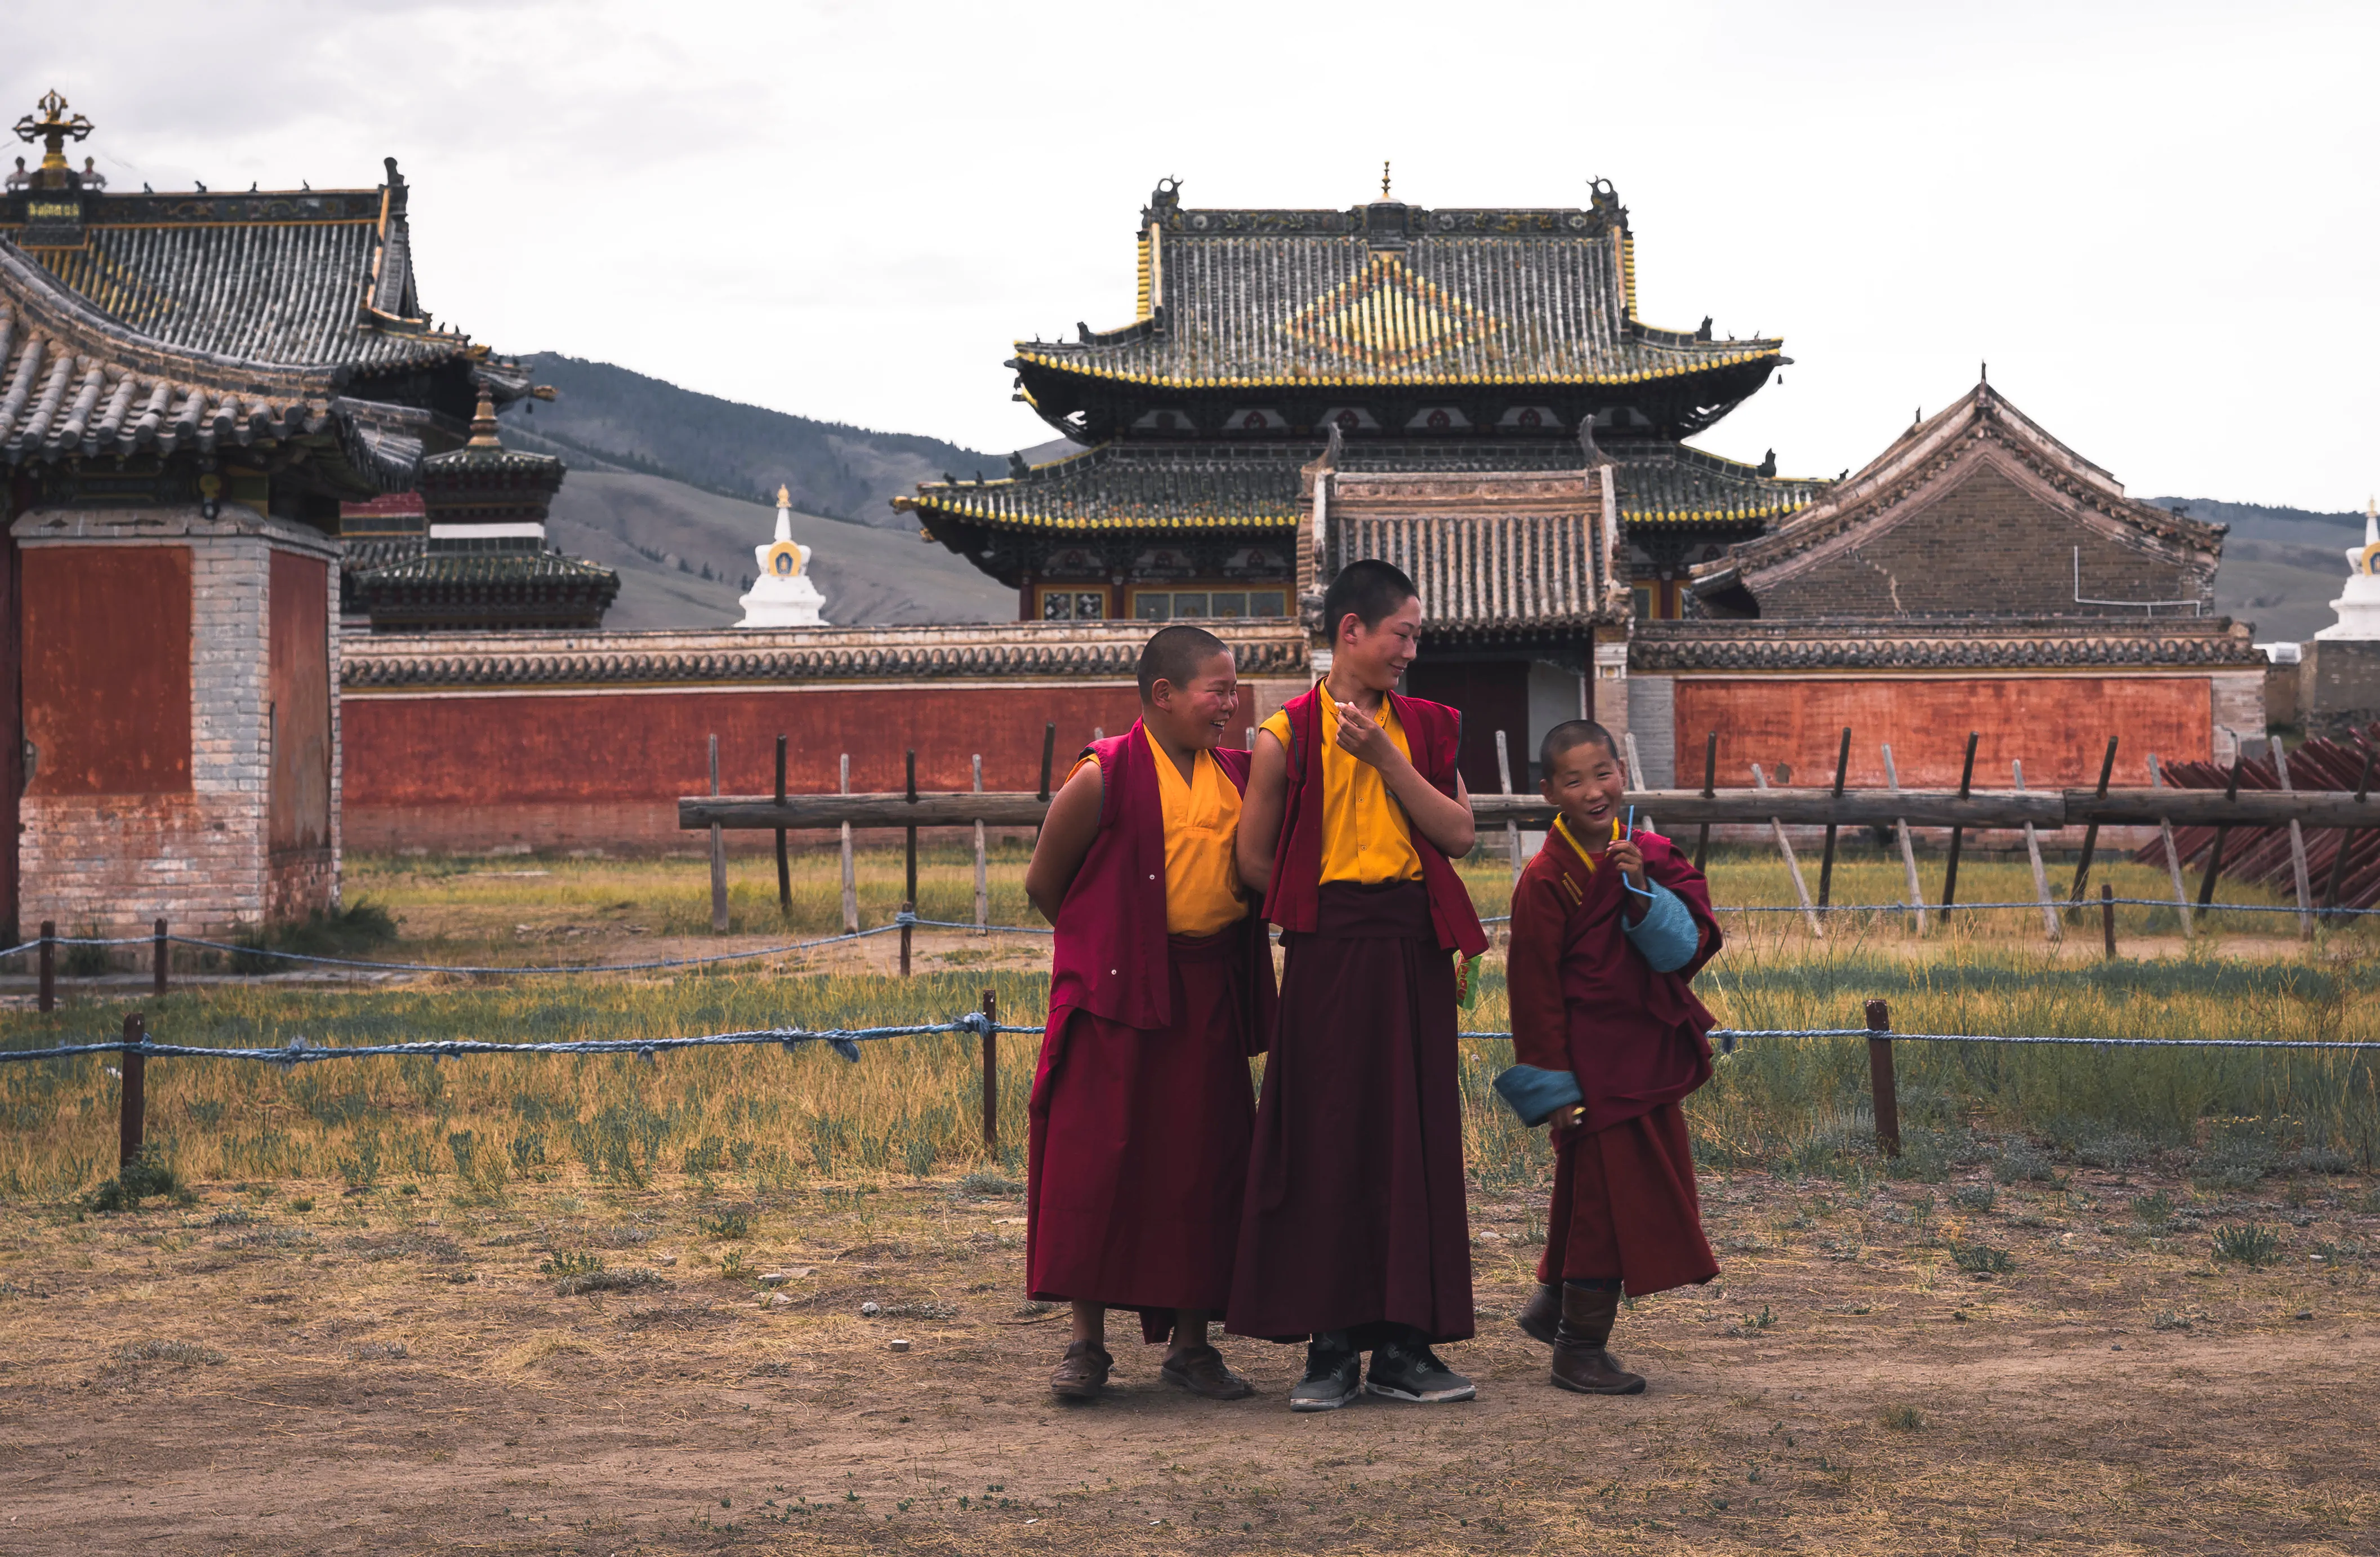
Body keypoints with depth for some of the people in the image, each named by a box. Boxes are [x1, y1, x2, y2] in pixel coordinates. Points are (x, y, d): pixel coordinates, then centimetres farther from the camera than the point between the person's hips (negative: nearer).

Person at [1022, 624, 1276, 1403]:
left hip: (1210, 997, 5)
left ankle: (1190, 1344, 13)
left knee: (1203, 1163, 5)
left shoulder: (1237, 776, 8)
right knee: (1097, 1159, -4)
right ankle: (1086, 1344, 4)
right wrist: (1105, 949, 8)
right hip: (1120, 994, -5)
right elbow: (1043, 883, 2)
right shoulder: (1103, 777, -8)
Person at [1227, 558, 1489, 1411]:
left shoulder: (1423, 728, 11)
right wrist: (1326, 904, 6)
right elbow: (1256, 861, 2)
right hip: (1329, 954, -4)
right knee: (1328, 1141, -3)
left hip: (1414, 953, 4)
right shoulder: (1287, 736, -1)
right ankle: (1332, 1345, 3)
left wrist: (1386, 757, -8)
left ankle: (1403, 1345, 7)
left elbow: (1458, 834, 0)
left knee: (1416, 1140, 2)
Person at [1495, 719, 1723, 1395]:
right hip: (1593, 1070, -7)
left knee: (1642, 1198, 15)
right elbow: (1535, 990, -12)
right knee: (1605, 1198, -3)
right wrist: (1557, 1087, -14)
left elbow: (1693, 946, -4)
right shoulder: (1545, 880, -12)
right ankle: (1580, 1349, 8)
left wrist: (1642, 890, -19)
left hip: (1650, 1060, 7)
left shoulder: (1651, 856, 5)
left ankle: (1555, 1306, 34)